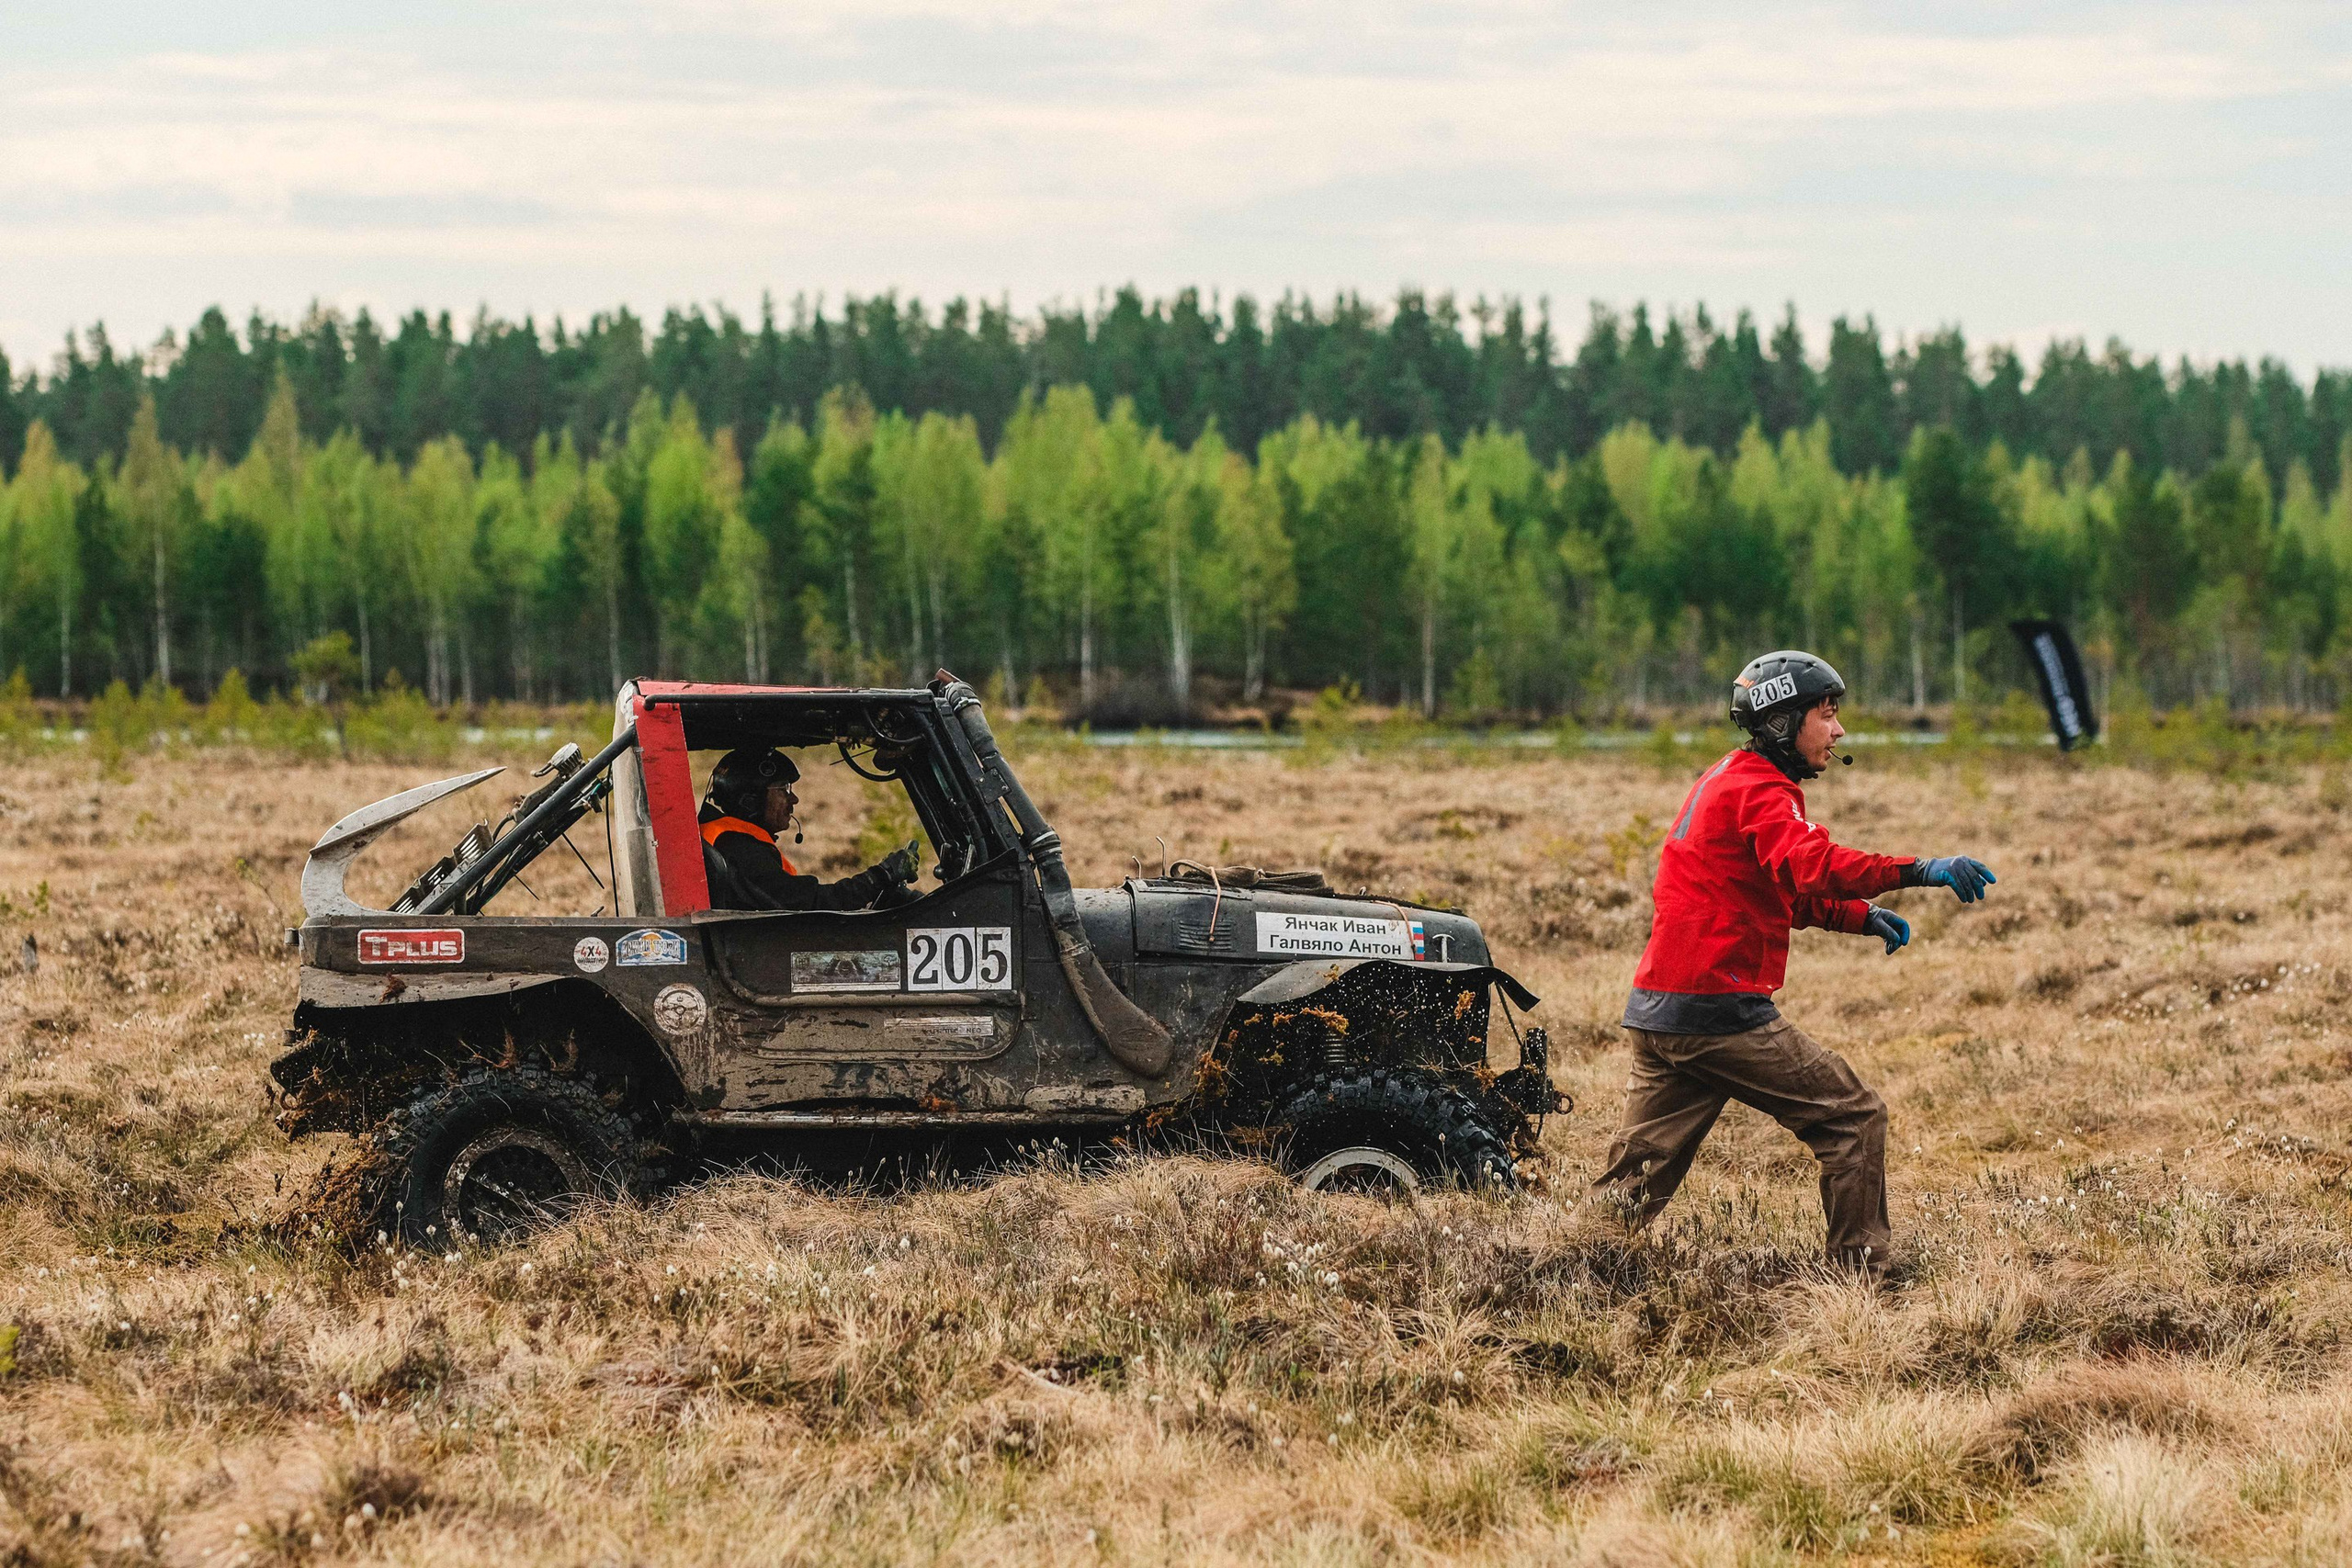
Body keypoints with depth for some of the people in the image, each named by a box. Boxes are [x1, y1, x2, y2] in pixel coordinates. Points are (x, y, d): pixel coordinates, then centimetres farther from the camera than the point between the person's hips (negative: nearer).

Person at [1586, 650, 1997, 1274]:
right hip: (1720, 1009, -9)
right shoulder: (1759, 792, -11)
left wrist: (1860, 916, 17)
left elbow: (1787, 889, 31)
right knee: (1855, 1119, 0)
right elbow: (1810, 865, -31)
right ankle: (1859, 1275, 0)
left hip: (1656, 1011, 9)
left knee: (1632, 1188, 10)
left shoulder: (1724, 779, 21)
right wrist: (1919, 871, -37)